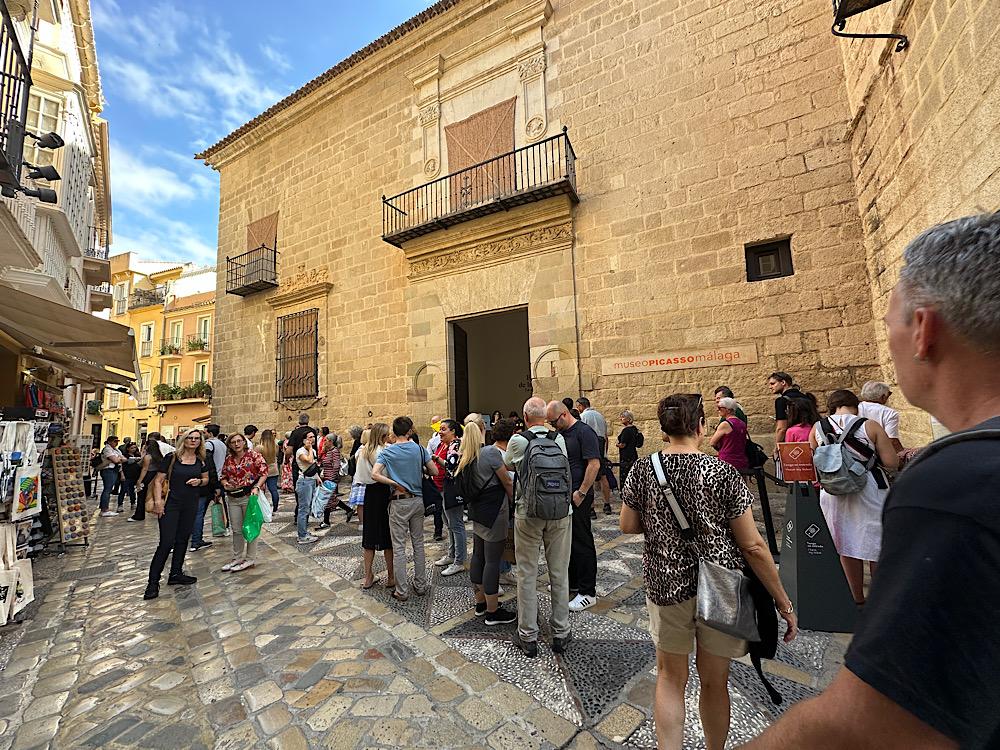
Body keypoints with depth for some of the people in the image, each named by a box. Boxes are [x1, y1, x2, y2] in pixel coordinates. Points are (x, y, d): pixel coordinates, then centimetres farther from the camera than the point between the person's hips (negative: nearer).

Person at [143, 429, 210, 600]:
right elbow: (159, 480, -7)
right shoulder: (172, 458, -8)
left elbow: (206, 479, 16)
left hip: (191, 505, 5)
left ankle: (176, 574, 27)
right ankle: (153, 582, 5)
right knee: (166, 542, -7)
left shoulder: (201, 461, 4)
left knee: (182, 540, 13)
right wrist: (158, 501, -15)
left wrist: (199, 481, -7)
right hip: (171, 504, -4)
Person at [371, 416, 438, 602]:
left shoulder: (388, 452, -7)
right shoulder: (419, 449, -4)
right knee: (418, 543, 15)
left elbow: (374, 474, -20)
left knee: (399, 547, 7)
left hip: (399, 502, -2)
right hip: (418, 501, 3)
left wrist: (395, 484, -11)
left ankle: (402, 591, 14)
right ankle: (420, 585, 25)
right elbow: (434, 471, -2)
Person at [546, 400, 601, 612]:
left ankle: (588, 593, 15)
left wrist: (581, 493, -20)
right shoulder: (561, 434, 11)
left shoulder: (584, 432, -15)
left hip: (578, 497, -8)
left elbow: (594, 464, -20)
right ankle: (571, 583, 34)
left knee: (582, 543, 1)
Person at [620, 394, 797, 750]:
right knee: (715, 681, 22)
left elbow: (627, 526, -1)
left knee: (670, 677, 20)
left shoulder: (643, 469, -10)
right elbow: (753, 546, -10)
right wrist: (784, 601, 1)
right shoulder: (723, 473, -14)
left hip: (665, 584, 1)